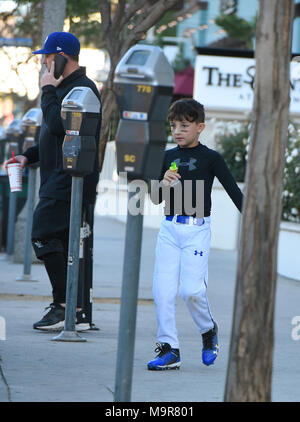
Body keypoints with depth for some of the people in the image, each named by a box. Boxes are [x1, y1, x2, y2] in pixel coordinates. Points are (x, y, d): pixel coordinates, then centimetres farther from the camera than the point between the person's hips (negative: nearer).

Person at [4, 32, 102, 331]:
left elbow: (58, 124, -25)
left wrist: (47, 90, -12)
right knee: (63, 243, 8)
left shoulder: (82, 88, -11)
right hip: (59, 180, 10)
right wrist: (28, 156, 17)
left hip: (70, 180, -10)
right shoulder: (66, 87, 22)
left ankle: (64, 304, -15)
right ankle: (75, 313, 8)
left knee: (43, 234, -15)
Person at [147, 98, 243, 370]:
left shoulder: (211, 158, -2)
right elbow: (156, 199, 11)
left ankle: (209, 329, 17)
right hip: (169, 228, 4)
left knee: (191, 289, -13)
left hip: (197, 229, -4)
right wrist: (164, 184, -10)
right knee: (162, 290, -3)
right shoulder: (168, 157, 10)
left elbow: (234, 191, -1)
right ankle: (169, 348, 4)